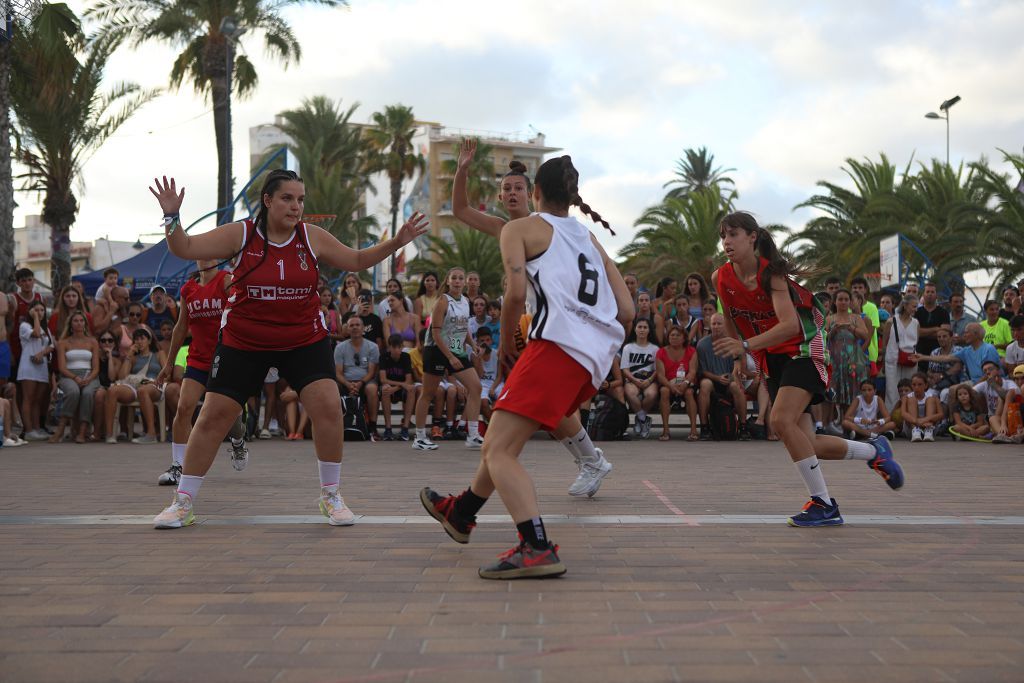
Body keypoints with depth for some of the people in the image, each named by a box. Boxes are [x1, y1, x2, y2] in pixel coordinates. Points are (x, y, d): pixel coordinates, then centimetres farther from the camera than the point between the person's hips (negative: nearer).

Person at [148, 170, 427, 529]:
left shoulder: (312, 237, -4)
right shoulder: (240, 235, -9)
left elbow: (357, 261, 8)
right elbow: (185, 249, -9)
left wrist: (396, 242, -4)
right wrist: (172, 217, -27)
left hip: (304, 340, 1)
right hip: (242, 342, -1)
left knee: (328, 406, -14)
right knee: (213, 417, 0)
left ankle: (331, 496, 4)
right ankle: (182, 503, 14)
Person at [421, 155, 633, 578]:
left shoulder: (521, 228, 10)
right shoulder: (590, 239, 28)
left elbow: (516, 291, -6)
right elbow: (626, 311, 18)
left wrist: (506, 343, 8)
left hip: (559, 344, -8)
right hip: (597, 358, 8)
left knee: (499, 450, -11)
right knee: (505, 438, 25)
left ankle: (537, 549, -28)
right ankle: (460, 513, 43)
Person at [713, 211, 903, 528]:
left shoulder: (771, 272, -20)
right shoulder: (721, 278, -5)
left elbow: (791, 325, -33)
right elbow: (730, 319, 15)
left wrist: (746, 346, -42)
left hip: (804, 347, -6)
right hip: (772, 358, 6)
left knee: (782, 419, -26)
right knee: (806, 444, 2)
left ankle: (824, 504, -16)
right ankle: (874, 451, 29)